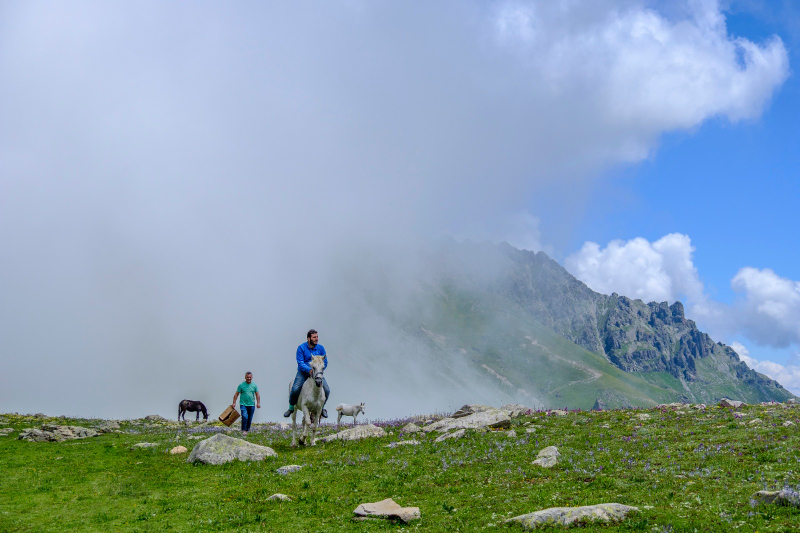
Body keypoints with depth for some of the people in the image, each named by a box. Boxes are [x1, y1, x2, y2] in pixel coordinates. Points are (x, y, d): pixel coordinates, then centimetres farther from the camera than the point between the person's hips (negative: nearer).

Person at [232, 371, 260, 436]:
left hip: (251, 405, 3)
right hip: (243, 404, -3)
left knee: (250, 419, 8)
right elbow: (236, 394, 2)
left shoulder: (254, 385, 6)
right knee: (245, 417, -20)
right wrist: (234, 403, -4)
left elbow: (257, 395, 7)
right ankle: (243, 430, -9)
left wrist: (258, 403, -4)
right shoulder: (241, 385, -2)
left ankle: (247, 430, 24)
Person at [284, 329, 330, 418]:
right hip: (303, 372, -2)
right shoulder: (301, 348, -5)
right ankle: (291, 408, 4)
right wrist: (309, 370, -29)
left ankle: (321, 408, 13)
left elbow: (325, 362, 3)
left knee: (327, 390, -16)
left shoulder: (321, 348, 4)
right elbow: (300, 363, -12)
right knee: (295, 389, -24)